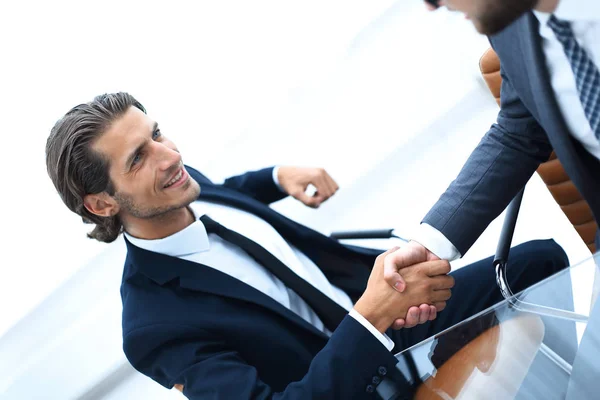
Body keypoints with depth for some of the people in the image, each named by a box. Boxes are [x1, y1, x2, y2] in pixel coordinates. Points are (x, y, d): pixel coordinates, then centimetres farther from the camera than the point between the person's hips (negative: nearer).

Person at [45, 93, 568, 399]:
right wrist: (373, 315, -43)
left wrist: (279, 176, 3)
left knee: (543, 260, 1)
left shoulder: (185, 183, -6)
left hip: (371, 299, 7)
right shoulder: (154, 327, -28)